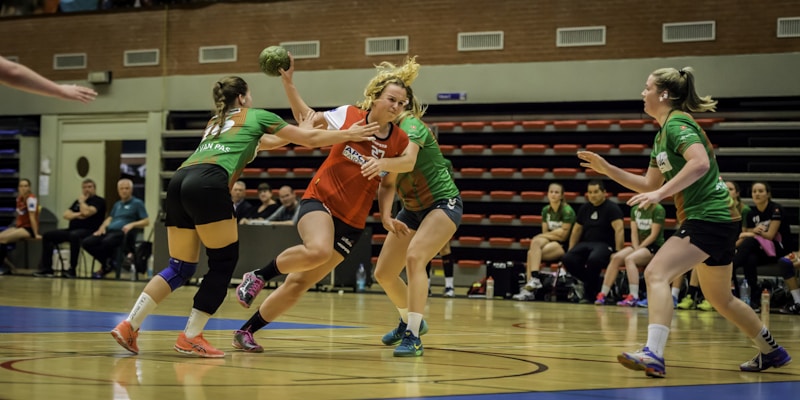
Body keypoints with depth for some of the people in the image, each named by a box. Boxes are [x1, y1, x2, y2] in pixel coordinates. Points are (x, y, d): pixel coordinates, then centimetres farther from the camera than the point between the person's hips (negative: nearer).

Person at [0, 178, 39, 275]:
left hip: (28, 229, -8)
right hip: (19, 226, 8)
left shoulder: (31, 198, -13)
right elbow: (19, 216, 14)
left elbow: (32, 217, -16)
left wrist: (36, 234, -17)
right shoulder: (19, 198, 11)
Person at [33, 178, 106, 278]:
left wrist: (82, 201, 0)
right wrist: (77, 215, -7)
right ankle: (46, 268, -5)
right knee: (47, 235, -1)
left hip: (89, 231, -8)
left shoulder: (99, 201, -1)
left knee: (74, 235, -42)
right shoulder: (78, 201, 23)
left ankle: (72, 269, -37)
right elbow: (66, 215, 13)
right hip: (72, 229, 8)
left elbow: (87, 212, -19)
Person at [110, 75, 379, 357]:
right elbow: (311, 139, 23)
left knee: (180, 268, 12)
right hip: (208, 184, -7)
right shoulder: (257, 116, 18)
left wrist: (296, 133, 56)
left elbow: (263, 142, 49)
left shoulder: (215, 122, 36)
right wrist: (348, 134, 34)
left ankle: (129, 326, 2)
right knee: (224, 262, 4)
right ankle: (190, 337, 3)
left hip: (180, 180, 7)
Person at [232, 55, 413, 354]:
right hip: (319, 200, -3)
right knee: (318, 250, -36)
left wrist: (385, 215, -4)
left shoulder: (400, 142, -1)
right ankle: (259, 275, -12)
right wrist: (287, 82, 0)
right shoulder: (347, 115, -6)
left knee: (299, 283, -1)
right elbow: (307, 119, 9)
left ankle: (246, 331, 15)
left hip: (351, 223, 3)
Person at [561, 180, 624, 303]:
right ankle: (593, 284, -8)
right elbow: (577, 230, 22)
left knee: (594, 259, -40)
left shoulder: (612, 208, -3)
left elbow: (619, 229, -14)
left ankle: (589, 292, -19)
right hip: (585, 243, 6)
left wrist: (618, 252, -24)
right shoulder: (584, 208, 16)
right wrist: (570, 251, 14)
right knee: (567, 259, -24)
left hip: (604, 245, -6)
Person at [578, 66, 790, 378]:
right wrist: (606, 169, 16)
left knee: (656, 273, -22)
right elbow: (650, 185, 22)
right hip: (714, 220, 10)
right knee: (720, 298, 20)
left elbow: (700, 163, -29)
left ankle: (653, 354, -33)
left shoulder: (677, 123, -12)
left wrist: (660, 193, -33)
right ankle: (771, 352, 35)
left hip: (709, 219, -10)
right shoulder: (662, 134, 16)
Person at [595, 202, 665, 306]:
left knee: (629, 259, -32)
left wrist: (639, 248, -15)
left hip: (654, 247, -6)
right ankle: (602, 294, -23)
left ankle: (634, 297, -41)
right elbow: (634, 233, 5)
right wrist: (636, 248, -10)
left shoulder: (658, 210, -6)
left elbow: (654, 235, -11)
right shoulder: (635, 210, 13)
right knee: (616, 257, -20)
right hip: (638, 246, 6)